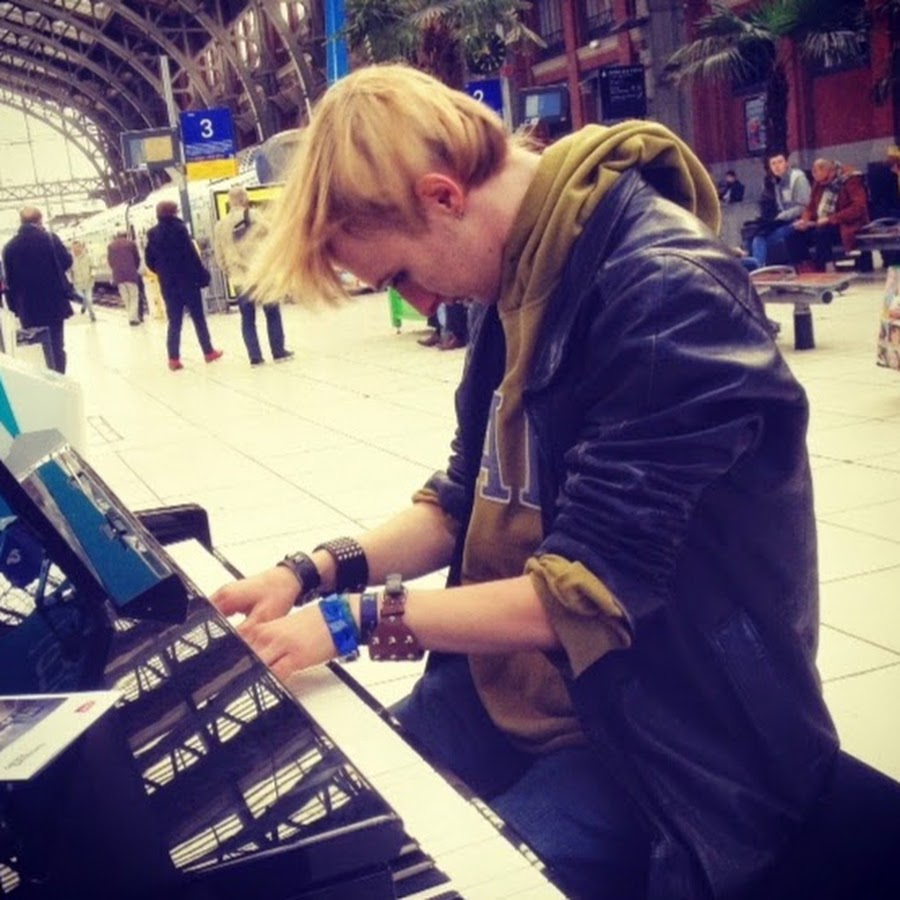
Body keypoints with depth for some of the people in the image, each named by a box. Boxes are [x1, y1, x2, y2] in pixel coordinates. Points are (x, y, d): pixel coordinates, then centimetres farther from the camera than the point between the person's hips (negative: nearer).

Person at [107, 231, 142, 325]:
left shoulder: (111, 246, 12)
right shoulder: (131, 243, 5)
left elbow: (110, 261, 12)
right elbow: (137, 258, 8)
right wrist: (136, 269, 22)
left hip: (118, 275, 3)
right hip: (131, 274, -3)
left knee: (125, 298, 11)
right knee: (134, 296, 1)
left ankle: (131, 317, 10)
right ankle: (133, 317, -9)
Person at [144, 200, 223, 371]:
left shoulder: (153, 234, 5)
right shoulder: (178, 229, -11)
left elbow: (149, 260, 8)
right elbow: (191, 255, -15)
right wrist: (202, 275, -10)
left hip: (168, 285, 4)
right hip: (187, 282, -4)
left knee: (174, 322, 8)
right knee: (198, 318, 8)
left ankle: (174, 358, 2)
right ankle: (209, 352, 15)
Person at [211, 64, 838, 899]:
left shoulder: (670, 297, -23)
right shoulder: (515, 279, 5)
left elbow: (587, 588, -23)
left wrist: (356, 619, -18)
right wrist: (315, 571, -1)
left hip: (664, 742, -7)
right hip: (507, 688, 7)